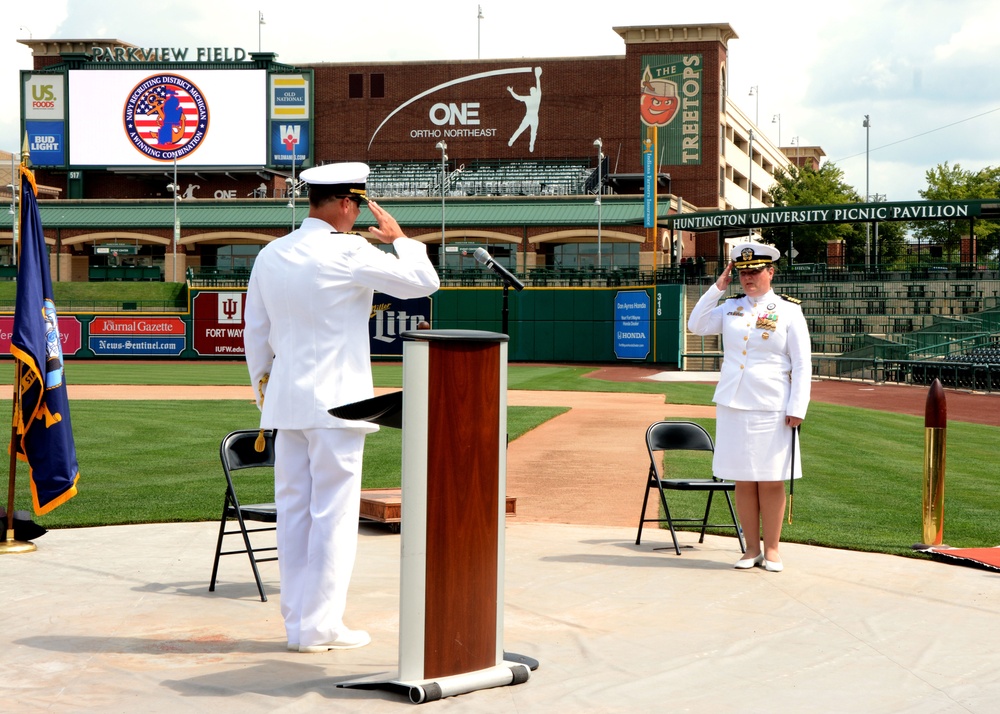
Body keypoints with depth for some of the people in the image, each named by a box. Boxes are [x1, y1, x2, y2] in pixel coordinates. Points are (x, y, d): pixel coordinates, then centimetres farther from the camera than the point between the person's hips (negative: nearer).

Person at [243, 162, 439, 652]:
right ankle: (319, 626, 2)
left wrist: (262, 388, 24)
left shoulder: (271, 255, 9)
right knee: (333, 513, -1)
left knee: (294, 510, 11)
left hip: (285, 399, 7)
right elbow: (423, 282, -7)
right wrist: (399, 238, 8)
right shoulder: (348, 253, -12)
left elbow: (255, 333, 15)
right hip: (335, 400, -7)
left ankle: (296, 621, 17)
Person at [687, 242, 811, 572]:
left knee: (771, 481, 2)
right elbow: (697, 326, 3)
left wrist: (797, 408, -10)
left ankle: (771, 549, 12)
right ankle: (752, 548, 15)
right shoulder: (731, 307, 11)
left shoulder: (788, 311, -1)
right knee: (743, 480, 6)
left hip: (771, 409, -3)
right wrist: (718, 287, 0)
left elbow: (802, 365, -3)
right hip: (732, 406, 3)